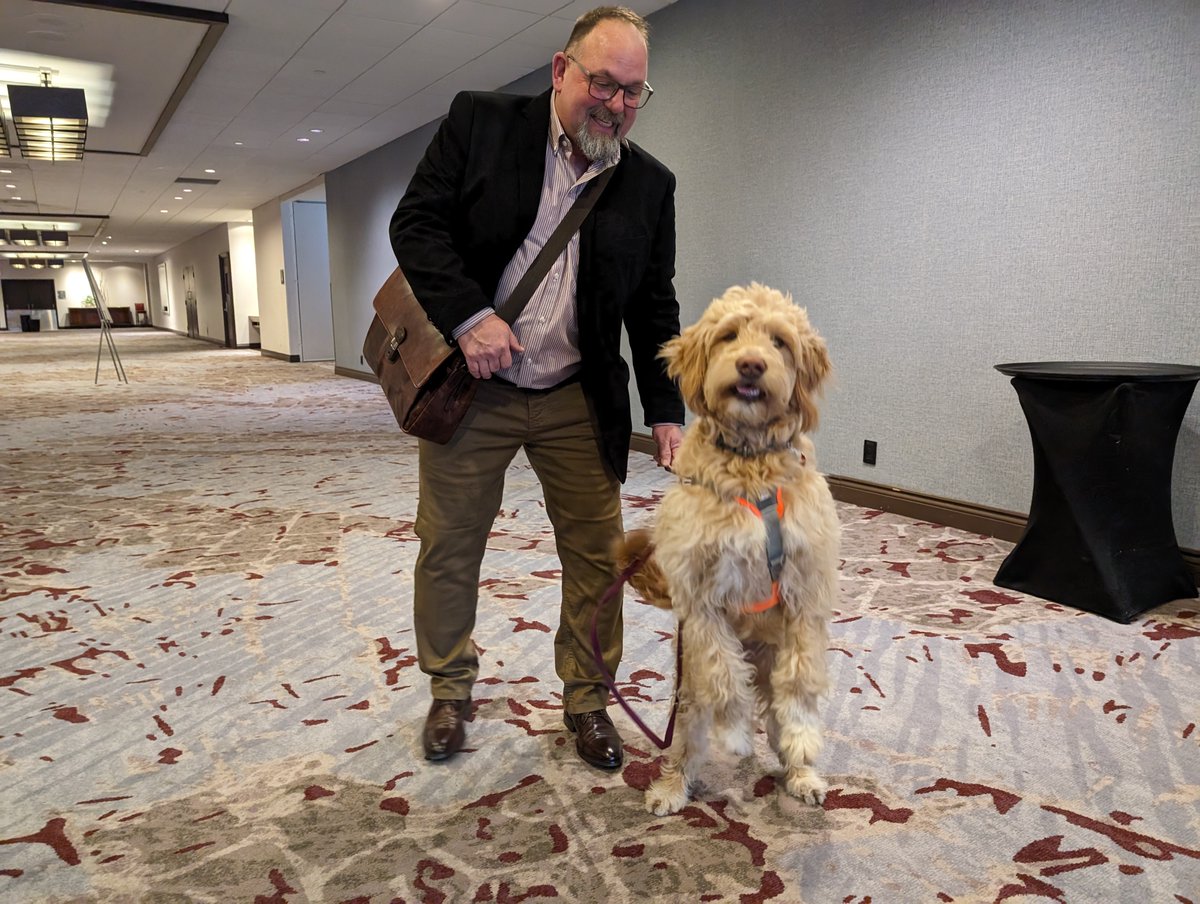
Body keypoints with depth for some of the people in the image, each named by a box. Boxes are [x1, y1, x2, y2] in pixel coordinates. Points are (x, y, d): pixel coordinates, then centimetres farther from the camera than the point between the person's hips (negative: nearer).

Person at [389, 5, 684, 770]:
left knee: (597, 555, 5)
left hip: (579, 401, 2)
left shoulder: (650, 184, 3)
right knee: (449, 550, 8)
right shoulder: (480, 122, -2)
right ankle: (451, 692, 30)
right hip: (470, 388, -1)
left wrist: (665, 411, -2)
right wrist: (468, 315, -19)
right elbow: (416, 222, -5)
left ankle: (589, 699, 25)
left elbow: (655, 307, 5)